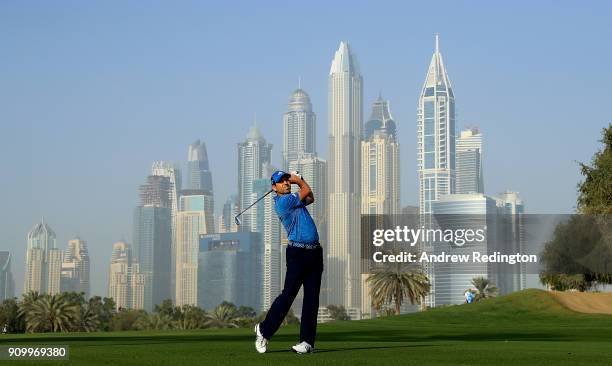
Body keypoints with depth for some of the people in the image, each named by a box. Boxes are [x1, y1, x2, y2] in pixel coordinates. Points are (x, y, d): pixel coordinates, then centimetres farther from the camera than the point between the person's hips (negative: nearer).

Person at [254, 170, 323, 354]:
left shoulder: (293, 199, 20)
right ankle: (264, 330, 5)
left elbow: (310, 198, 36)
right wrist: (299, 181, 16)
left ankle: (307, 341, 1)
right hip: (298, 252, -8)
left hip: (315, 252, 8)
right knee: (288, 294, -10)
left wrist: (298, 179, 26)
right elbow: (306, 191, -4)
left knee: (312, 297, 1)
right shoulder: (283, 201, -8)